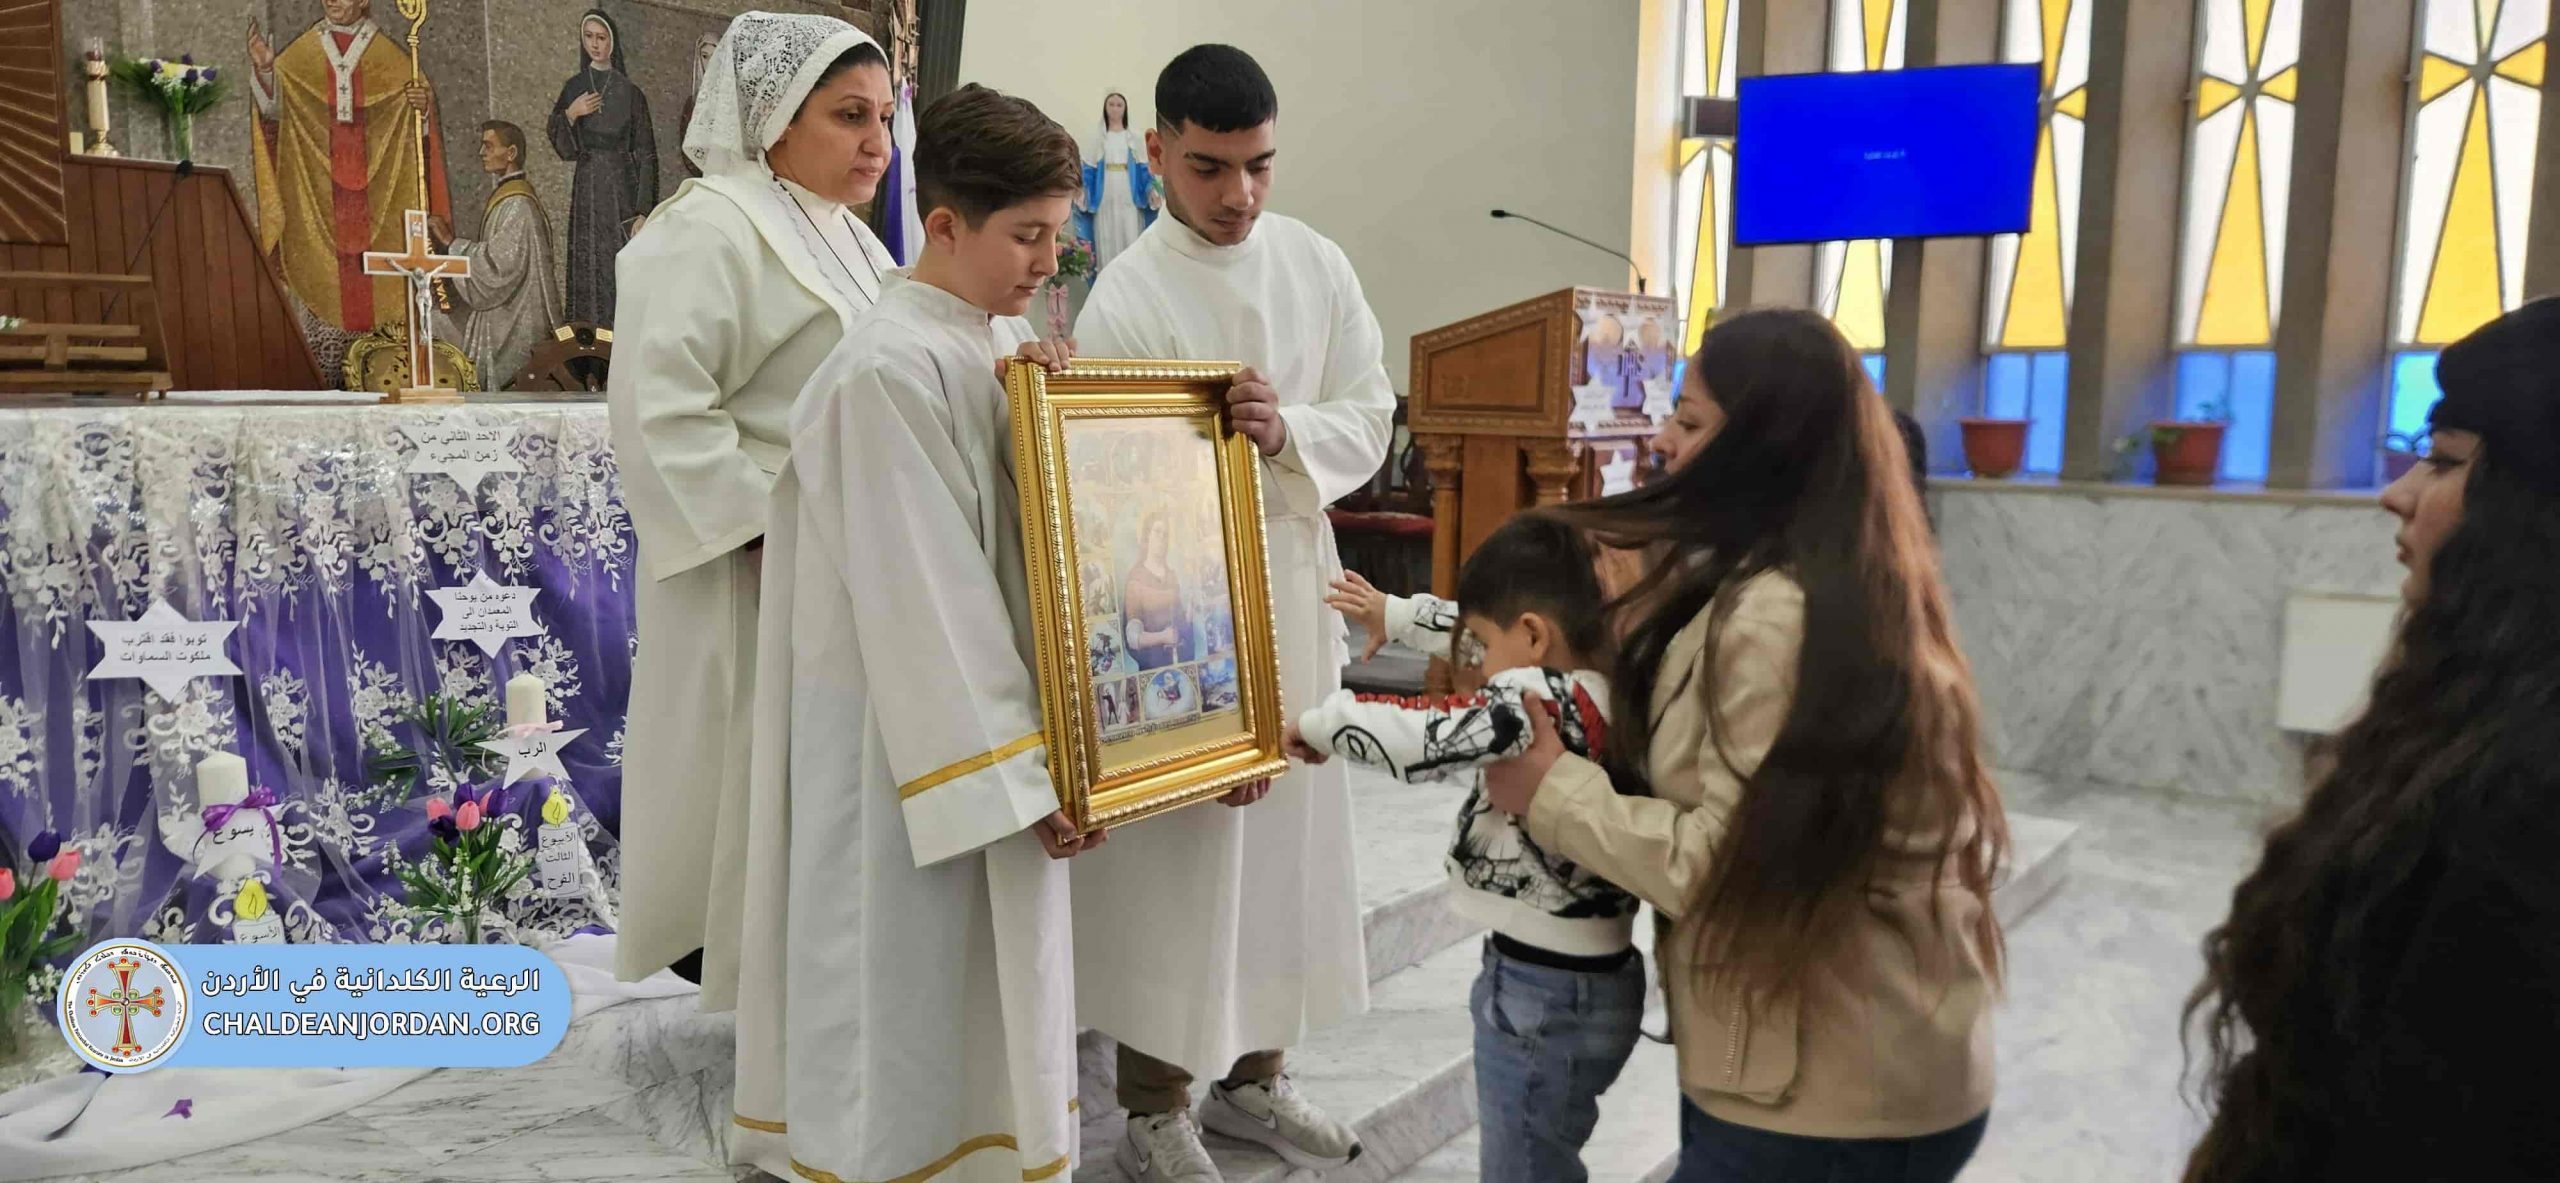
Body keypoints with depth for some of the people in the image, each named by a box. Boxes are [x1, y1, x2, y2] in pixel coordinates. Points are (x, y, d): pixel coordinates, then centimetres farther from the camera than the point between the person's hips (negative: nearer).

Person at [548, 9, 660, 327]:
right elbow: (563, 149, 7)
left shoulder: (630, 93, -2)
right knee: (588, 273, 2)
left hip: (622, 190, -3)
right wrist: (570, 115, -12)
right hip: (587, 191, 3)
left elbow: (646, 156, -5)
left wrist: (643, 212, -12)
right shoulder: (574, 88, 8)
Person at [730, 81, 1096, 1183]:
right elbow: (921, 595, -22)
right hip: (911, 733, -8)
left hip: (998, 698, 8)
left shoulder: (1012, 344, 6)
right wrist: (1013, 769, -19)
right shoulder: (889, 367, -20)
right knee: (915, 964, 6)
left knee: (998, 960, 19)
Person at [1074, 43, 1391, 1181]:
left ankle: (1254, 1075, 34)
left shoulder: (1317, 264, 2)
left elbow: (1371, 417, 3)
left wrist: (1288, 430, -20)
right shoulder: (1125, 304, -14)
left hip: (1298, 593, 6)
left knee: (1289, 847, 15)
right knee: (1173, 864, 3)